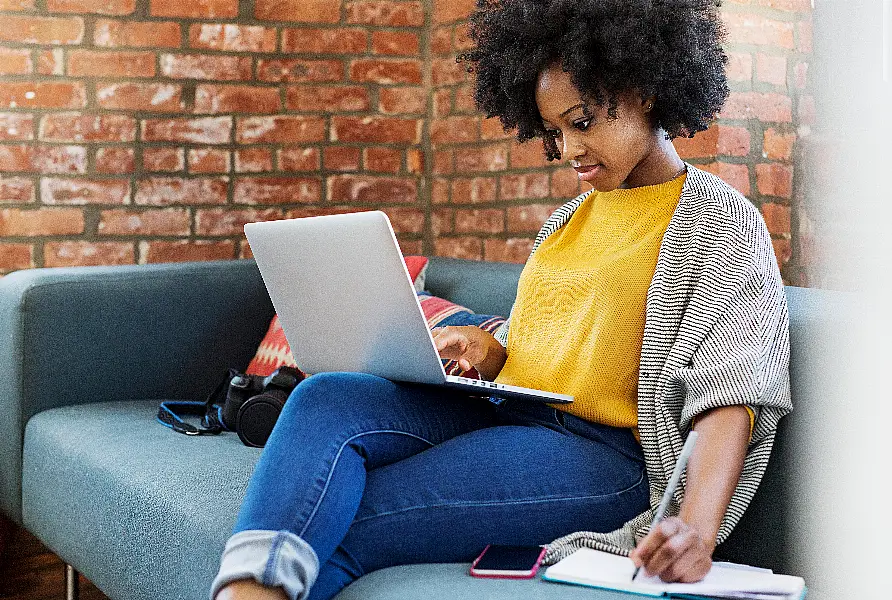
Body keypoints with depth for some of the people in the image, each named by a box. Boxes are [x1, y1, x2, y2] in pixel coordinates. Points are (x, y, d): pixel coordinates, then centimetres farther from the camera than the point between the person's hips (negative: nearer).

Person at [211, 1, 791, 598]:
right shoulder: (572, 216, 22)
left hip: (604, 451, -7)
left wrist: (697, 527, -31)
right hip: (508, 413, 7)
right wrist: (490, 352, 1)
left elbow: (729, 395, -14)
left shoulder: (722, 222, -2)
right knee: (326, 398, -22)